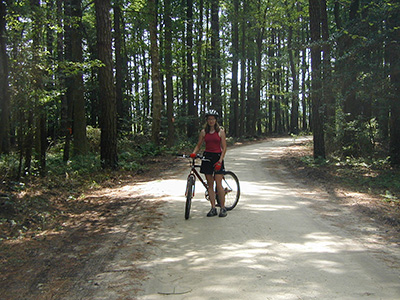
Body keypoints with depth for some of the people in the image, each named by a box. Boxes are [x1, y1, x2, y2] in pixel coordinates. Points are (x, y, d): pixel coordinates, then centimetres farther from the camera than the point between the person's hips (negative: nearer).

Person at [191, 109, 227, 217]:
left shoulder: (220, 132, 1)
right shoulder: (203, 132, 8)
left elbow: (224, 148, 0)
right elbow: (198, 145, 12)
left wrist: (220, 160, -11)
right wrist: (193, 153, -9)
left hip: (217, 157, -3)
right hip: (207, 157, 3)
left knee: (218, 184, -9)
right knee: (210, 184, 4)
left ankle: (223, 208, 3)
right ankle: (213, 208, 10)